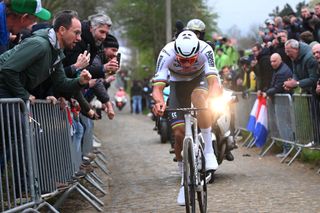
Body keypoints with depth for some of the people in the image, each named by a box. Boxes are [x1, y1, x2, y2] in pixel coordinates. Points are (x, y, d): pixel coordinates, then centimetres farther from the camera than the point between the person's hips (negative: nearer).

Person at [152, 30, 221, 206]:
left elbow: (214, 82, -41)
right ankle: (185, 180, 10)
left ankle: (208, 150, -28)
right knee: (179, 134, -9)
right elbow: (157, 86, -36)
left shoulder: (205, 50, -34)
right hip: (177, 84, 1)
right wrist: (159, 102, -58)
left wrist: (212, 99, -62)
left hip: (199, 80, -1)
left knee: (199, 98, -38)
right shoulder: (167, 53, -33)